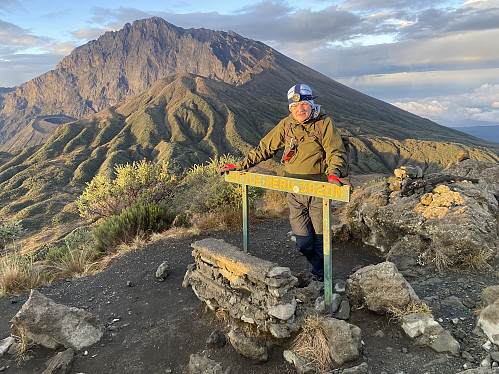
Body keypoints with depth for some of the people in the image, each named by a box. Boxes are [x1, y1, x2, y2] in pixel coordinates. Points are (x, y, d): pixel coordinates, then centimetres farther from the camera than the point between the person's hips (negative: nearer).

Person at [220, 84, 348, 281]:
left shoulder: (324, 124, -3)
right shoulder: (286, 125, 7)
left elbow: (337, 152, -8)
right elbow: (264, 148, 13)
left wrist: (333, 172, -28)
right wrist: (239, 166, 11)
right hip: (294, 191, 3)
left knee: (320, 237, 4)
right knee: (303, 242, 4)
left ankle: (320, 276, 26)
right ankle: (316, 263, 34)